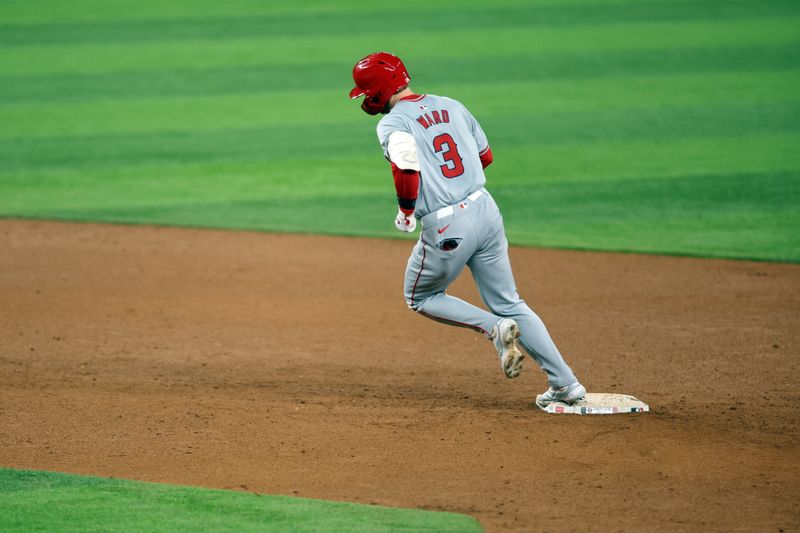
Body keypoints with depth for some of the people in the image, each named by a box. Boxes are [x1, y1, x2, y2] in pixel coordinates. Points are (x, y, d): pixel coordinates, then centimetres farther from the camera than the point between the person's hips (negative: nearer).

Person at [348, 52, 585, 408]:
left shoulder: (392, 124, -9)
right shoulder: (452, 106, 12)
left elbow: (406, 166, -27)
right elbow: (485, 157, 19)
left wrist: (405, 211, -10)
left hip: (446, 228, -6)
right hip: (486, 209, 6)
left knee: (420, 298, 20)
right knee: (508, 303, 16)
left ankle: (494, 327, -1)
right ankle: (566, 384, 10)